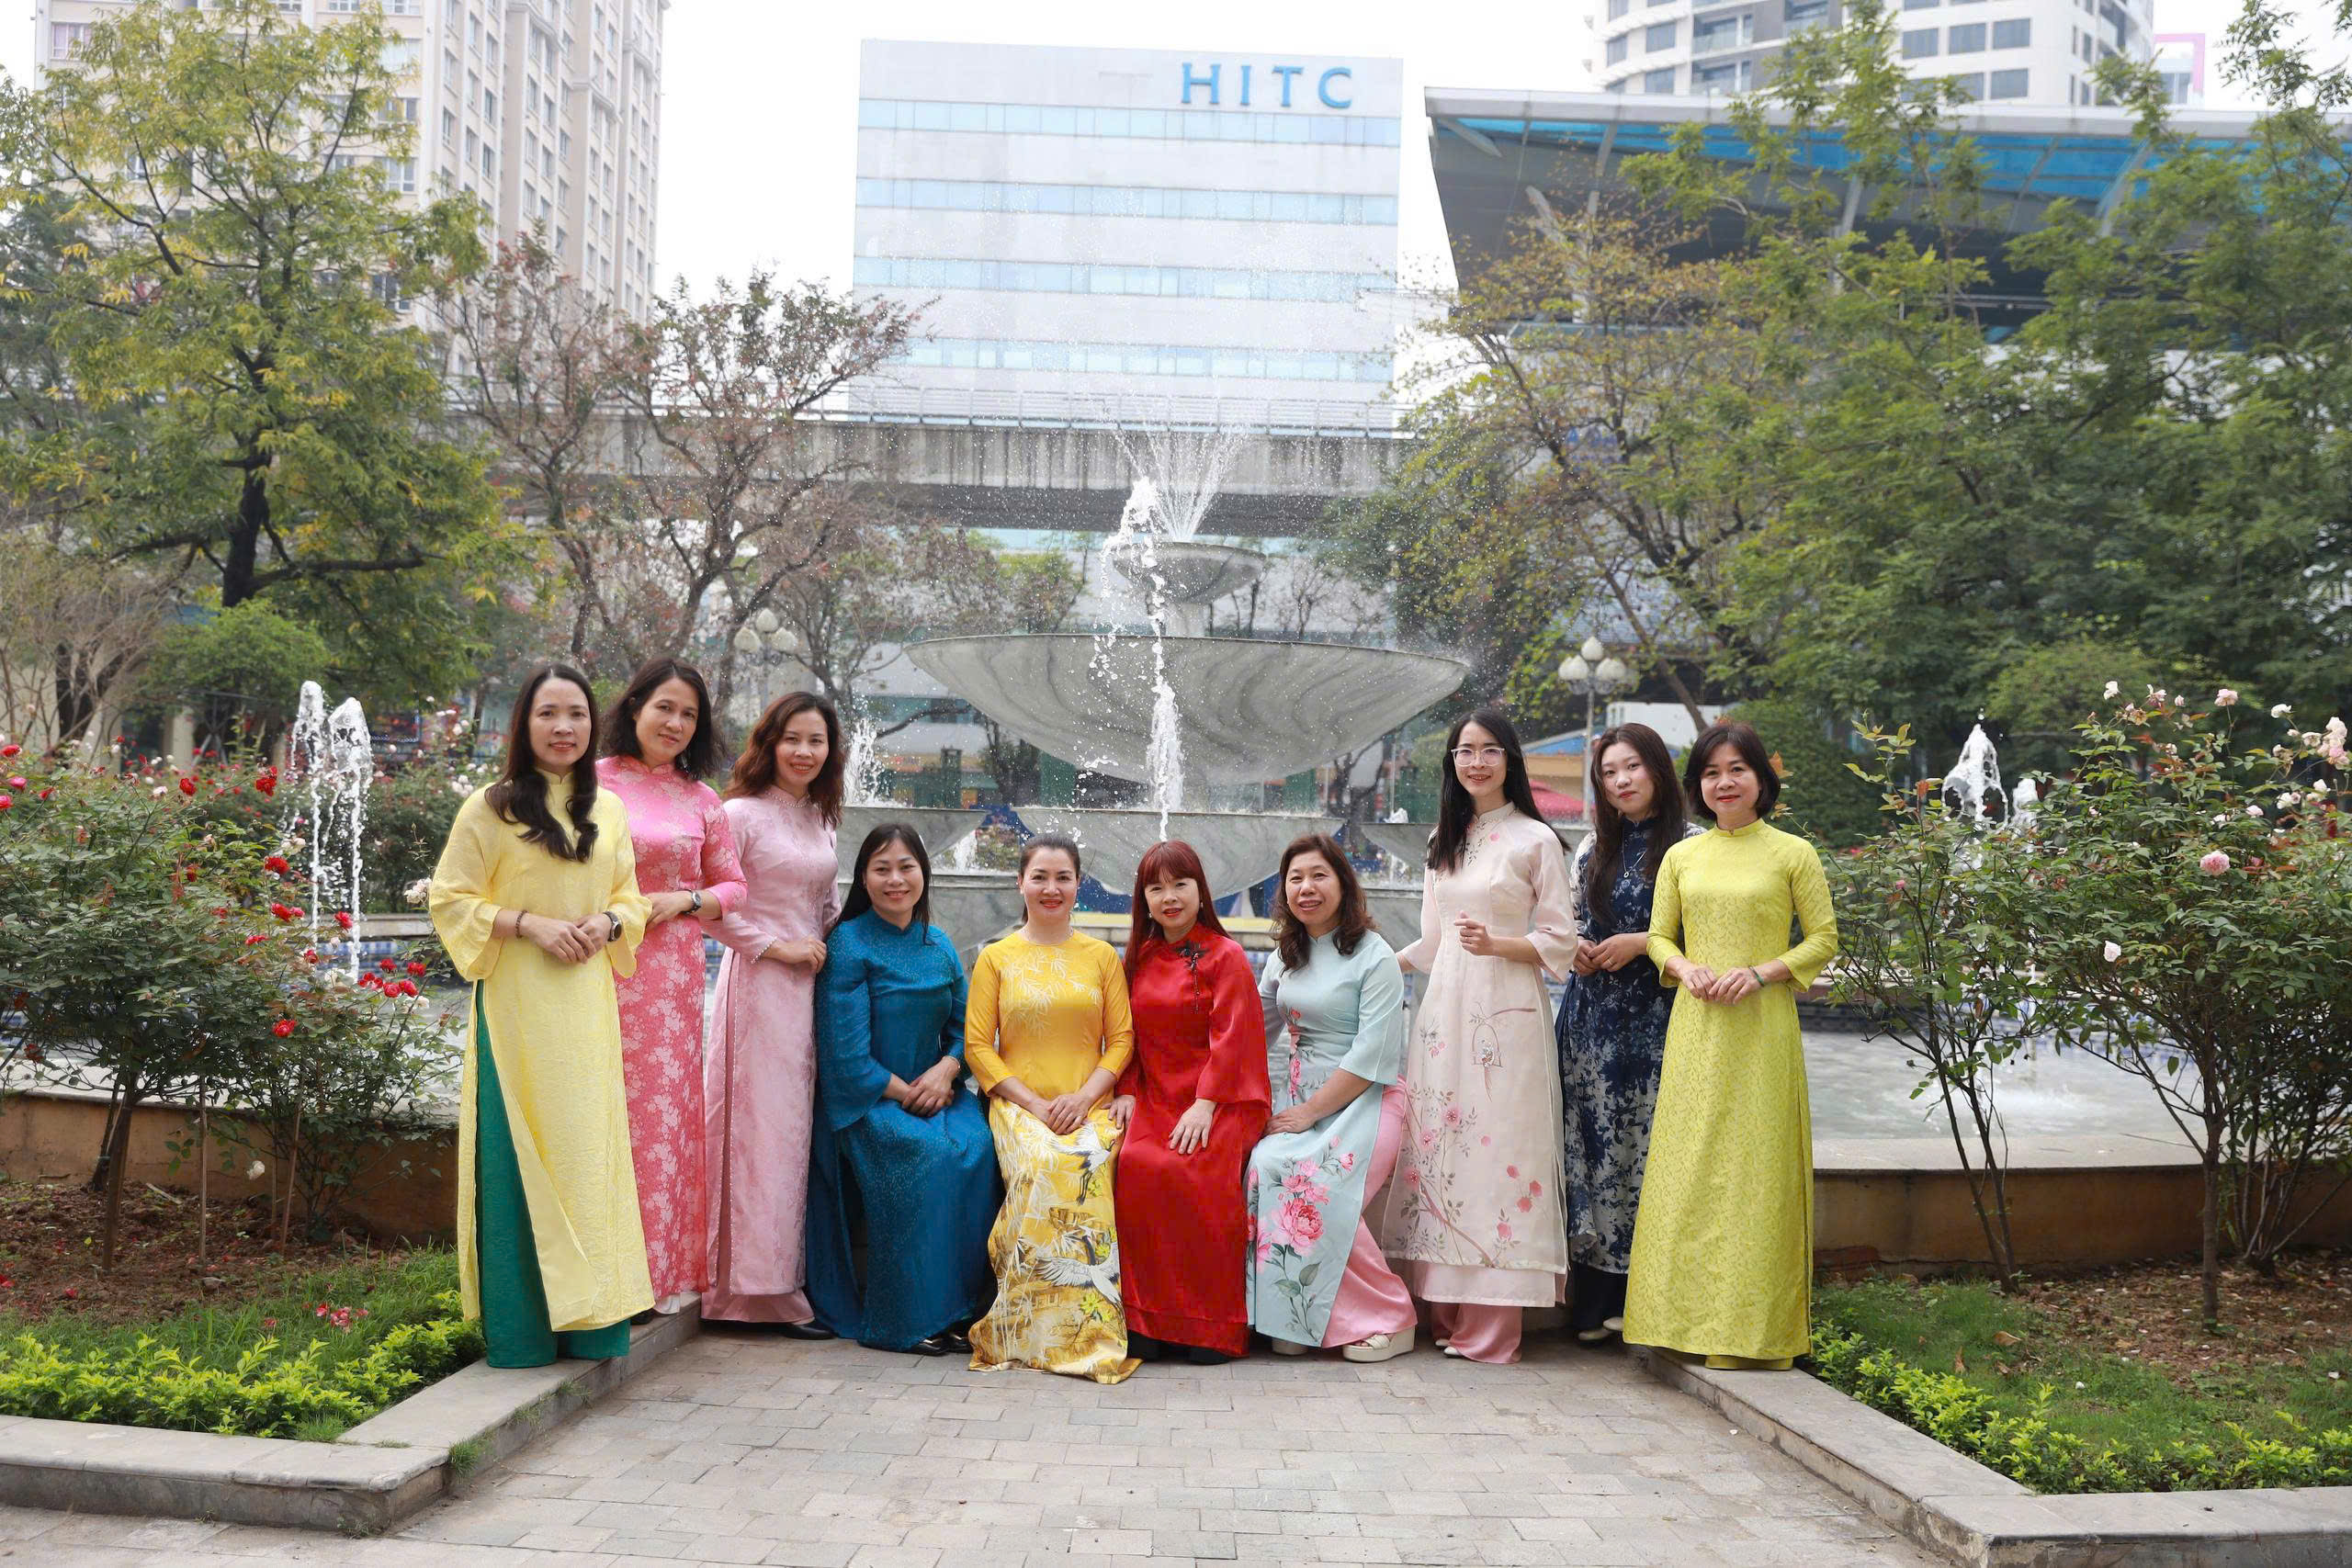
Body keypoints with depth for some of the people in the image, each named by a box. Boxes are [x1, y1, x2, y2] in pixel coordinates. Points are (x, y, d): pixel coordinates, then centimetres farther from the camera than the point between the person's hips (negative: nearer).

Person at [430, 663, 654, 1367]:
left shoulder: (608, 810, 12)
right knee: (521, 1149, -3)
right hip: (517, 1003, -5)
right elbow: (451, 900, -4)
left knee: (590, 1148, 6)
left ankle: (588, 1317, 15)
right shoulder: (489, 808, -3)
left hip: (586, 1004, 5)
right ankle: (520, 1325, 4)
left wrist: (606, 923, -3)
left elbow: (631, 898, 19)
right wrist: (529, 923, -15)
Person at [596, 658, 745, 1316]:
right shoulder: (593, 782, 2)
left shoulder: (700, 799, 10)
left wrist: (682, 901, -3)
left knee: (667, 1108, 4)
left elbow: (733, 887, 14)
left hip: (673, 973, 2)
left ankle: (665, 1267, 15)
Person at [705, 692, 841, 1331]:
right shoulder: (742, 813, -8)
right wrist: (777, 947, -12)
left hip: (812, 982, 7)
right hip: (759, 983, -7)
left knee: (800, 1127, 8)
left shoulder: (821, 819, 15)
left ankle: (792, 1272, 14)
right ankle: (765, 1285, 1)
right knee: (763, 1127, -5)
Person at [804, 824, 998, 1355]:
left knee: (978, 1146, -25)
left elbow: (964, 1028, 12)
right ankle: (904, 1318, -22)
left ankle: (958, 1307, -17)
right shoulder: (848, 944, -7)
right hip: (864, 1099, -5)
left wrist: (945, 1070, -8)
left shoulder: (940, 946, 12)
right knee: (927, 1153, -32)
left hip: (935, 1089, 5)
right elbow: (847, 1053, -13)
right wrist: (904, 1093, -12)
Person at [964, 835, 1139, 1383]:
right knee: (1044, 1167, -34)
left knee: (1083, 1167, -34)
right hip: (1017, 1106, -1)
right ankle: (1033, 1332, -26)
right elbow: (977, 1045, 4)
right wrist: (1033, 1103, -9)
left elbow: (1122, 1039, 9)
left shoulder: (1101, 957, 14)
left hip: (1089, 1107, 1)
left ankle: (1088, 1329, -26)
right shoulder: (996, 958, 11)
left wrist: (1083, 1097, -9)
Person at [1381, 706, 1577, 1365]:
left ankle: (1491, 1328, -2)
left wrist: (1496, 944, -16)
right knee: (1440, 1143, 0)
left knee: (1496, 1145, -8)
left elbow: (1560, 942, -3)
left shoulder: (1535, 840, 0)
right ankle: (1447, 1314, 7)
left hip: (1506, 1011, -5)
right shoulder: (1443, 839, 16)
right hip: (1446, 1005, 5)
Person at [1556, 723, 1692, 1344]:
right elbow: (1567, 924, 22)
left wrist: (1642, 943, -12)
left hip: (1654, 1021, -4)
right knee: (1592, 1145, 3)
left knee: (1648, 1147, -5)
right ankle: (1594, 1299, 9)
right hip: (1591, 1019, 5)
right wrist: (1576, 948, 2)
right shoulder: (1592, 848, 15)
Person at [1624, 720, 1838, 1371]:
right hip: (1696, 1025, 3)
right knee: (1688, 1165, 3)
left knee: (1754, 1168, -2)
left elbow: (1824, 938, 1)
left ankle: (1750, 1328, 7)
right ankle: (1688, 1317, 11)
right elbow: (1659, 936, 15)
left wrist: (1759, 973, -12)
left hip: (1761, 1029, -3)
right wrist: (1686, 969, -6)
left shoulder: (1793, 854, 1)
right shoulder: (1681, 857, 10)